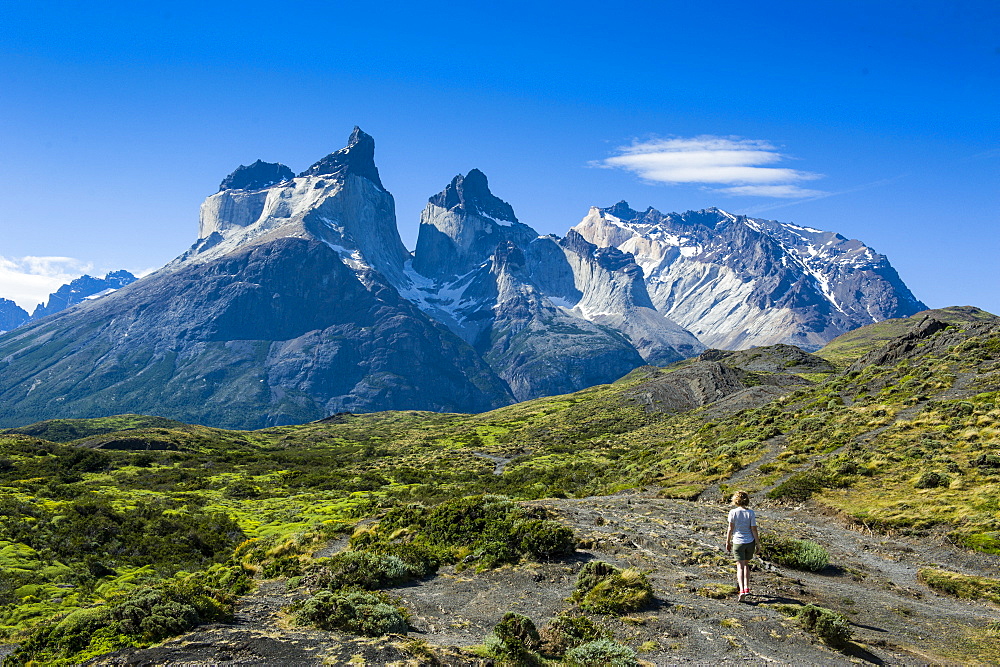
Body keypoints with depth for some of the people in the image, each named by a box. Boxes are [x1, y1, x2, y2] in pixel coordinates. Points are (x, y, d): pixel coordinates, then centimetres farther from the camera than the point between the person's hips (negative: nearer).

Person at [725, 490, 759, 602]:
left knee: (740, 566, 1)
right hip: (750, 541, 2)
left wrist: (728, 543, 5)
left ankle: (742, 590, -15)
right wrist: (758, 543, 4)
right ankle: (746, 588, 20)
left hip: (738, 542, -2)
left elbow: (730, 529, -6)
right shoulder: (751, 513, -6)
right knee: (746, 564, 20)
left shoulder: (733, 512, -9)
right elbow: (754, 529, -5)